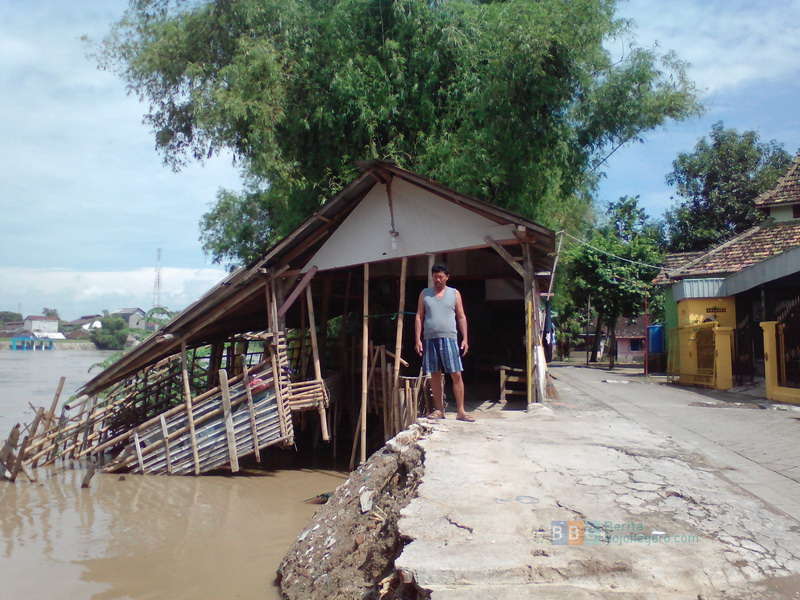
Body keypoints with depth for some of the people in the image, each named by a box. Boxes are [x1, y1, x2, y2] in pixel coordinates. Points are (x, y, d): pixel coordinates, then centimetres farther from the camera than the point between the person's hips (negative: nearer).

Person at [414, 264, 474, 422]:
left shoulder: (454, 293, 9)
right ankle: (439, 410, 11)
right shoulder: (424, 294, 11)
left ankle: (460, 411, -3)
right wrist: (418, 339, 0)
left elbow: (461, 317, 8)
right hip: (430, 339, 1)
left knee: (456, 375, -6)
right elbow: (419, 317, 8)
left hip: (449, 338, -1)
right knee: (435, 375, 4)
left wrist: (465, 339, -1)